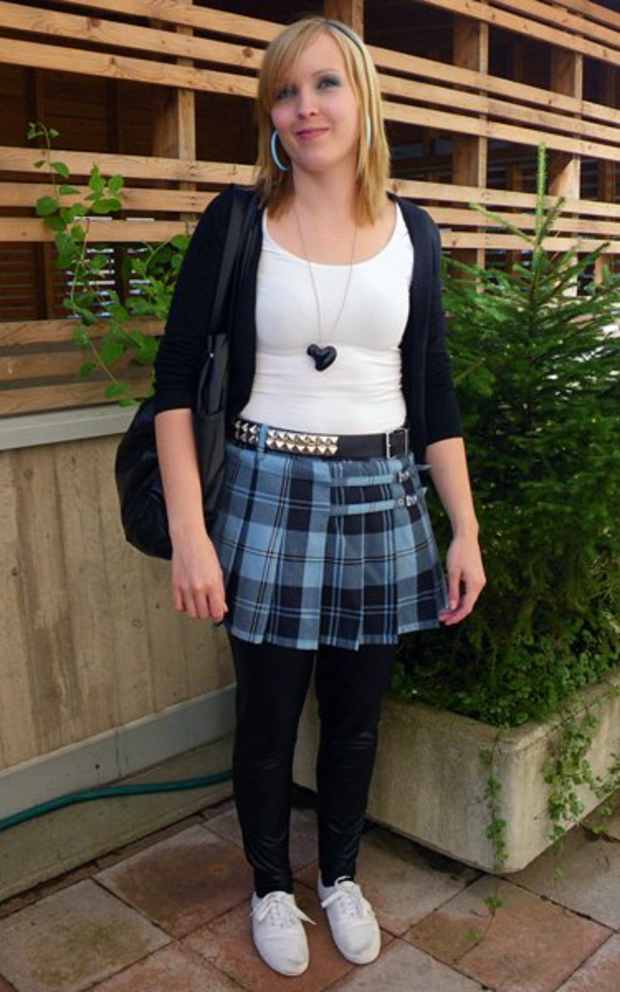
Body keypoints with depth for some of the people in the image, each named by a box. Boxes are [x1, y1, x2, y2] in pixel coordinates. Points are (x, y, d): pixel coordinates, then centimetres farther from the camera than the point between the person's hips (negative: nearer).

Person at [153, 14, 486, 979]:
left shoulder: (412, 232, 4)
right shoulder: (237, 222, -4)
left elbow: (434, 396, 6)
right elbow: (176, 379, -6)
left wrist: (467, 533, 3)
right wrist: (188, 531, -13)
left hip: (382, 499, 2)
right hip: (267, 495, -2)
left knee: (355, 712, 15)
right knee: (268, 716, 11)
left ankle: (341, 874, 41)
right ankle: (271, 886, 37)